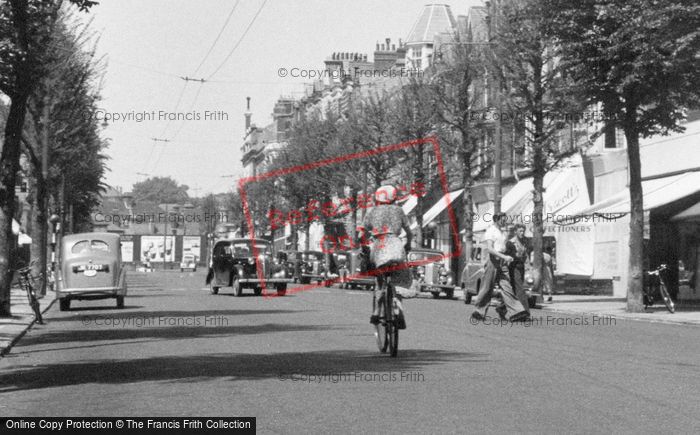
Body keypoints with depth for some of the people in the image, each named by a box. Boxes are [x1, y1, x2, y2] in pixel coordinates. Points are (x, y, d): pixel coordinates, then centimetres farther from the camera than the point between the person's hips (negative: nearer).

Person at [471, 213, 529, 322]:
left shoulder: (501, 232, 18)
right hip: (493, 261, -7)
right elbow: (489, 249, -18)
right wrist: (504, 257, -24)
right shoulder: (490, 231, -8)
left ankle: (515, 312, -10)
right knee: (487, 288, 0)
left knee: (506, 287, -2)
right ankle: (479, 312, 12)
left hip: (502, 263, 7)